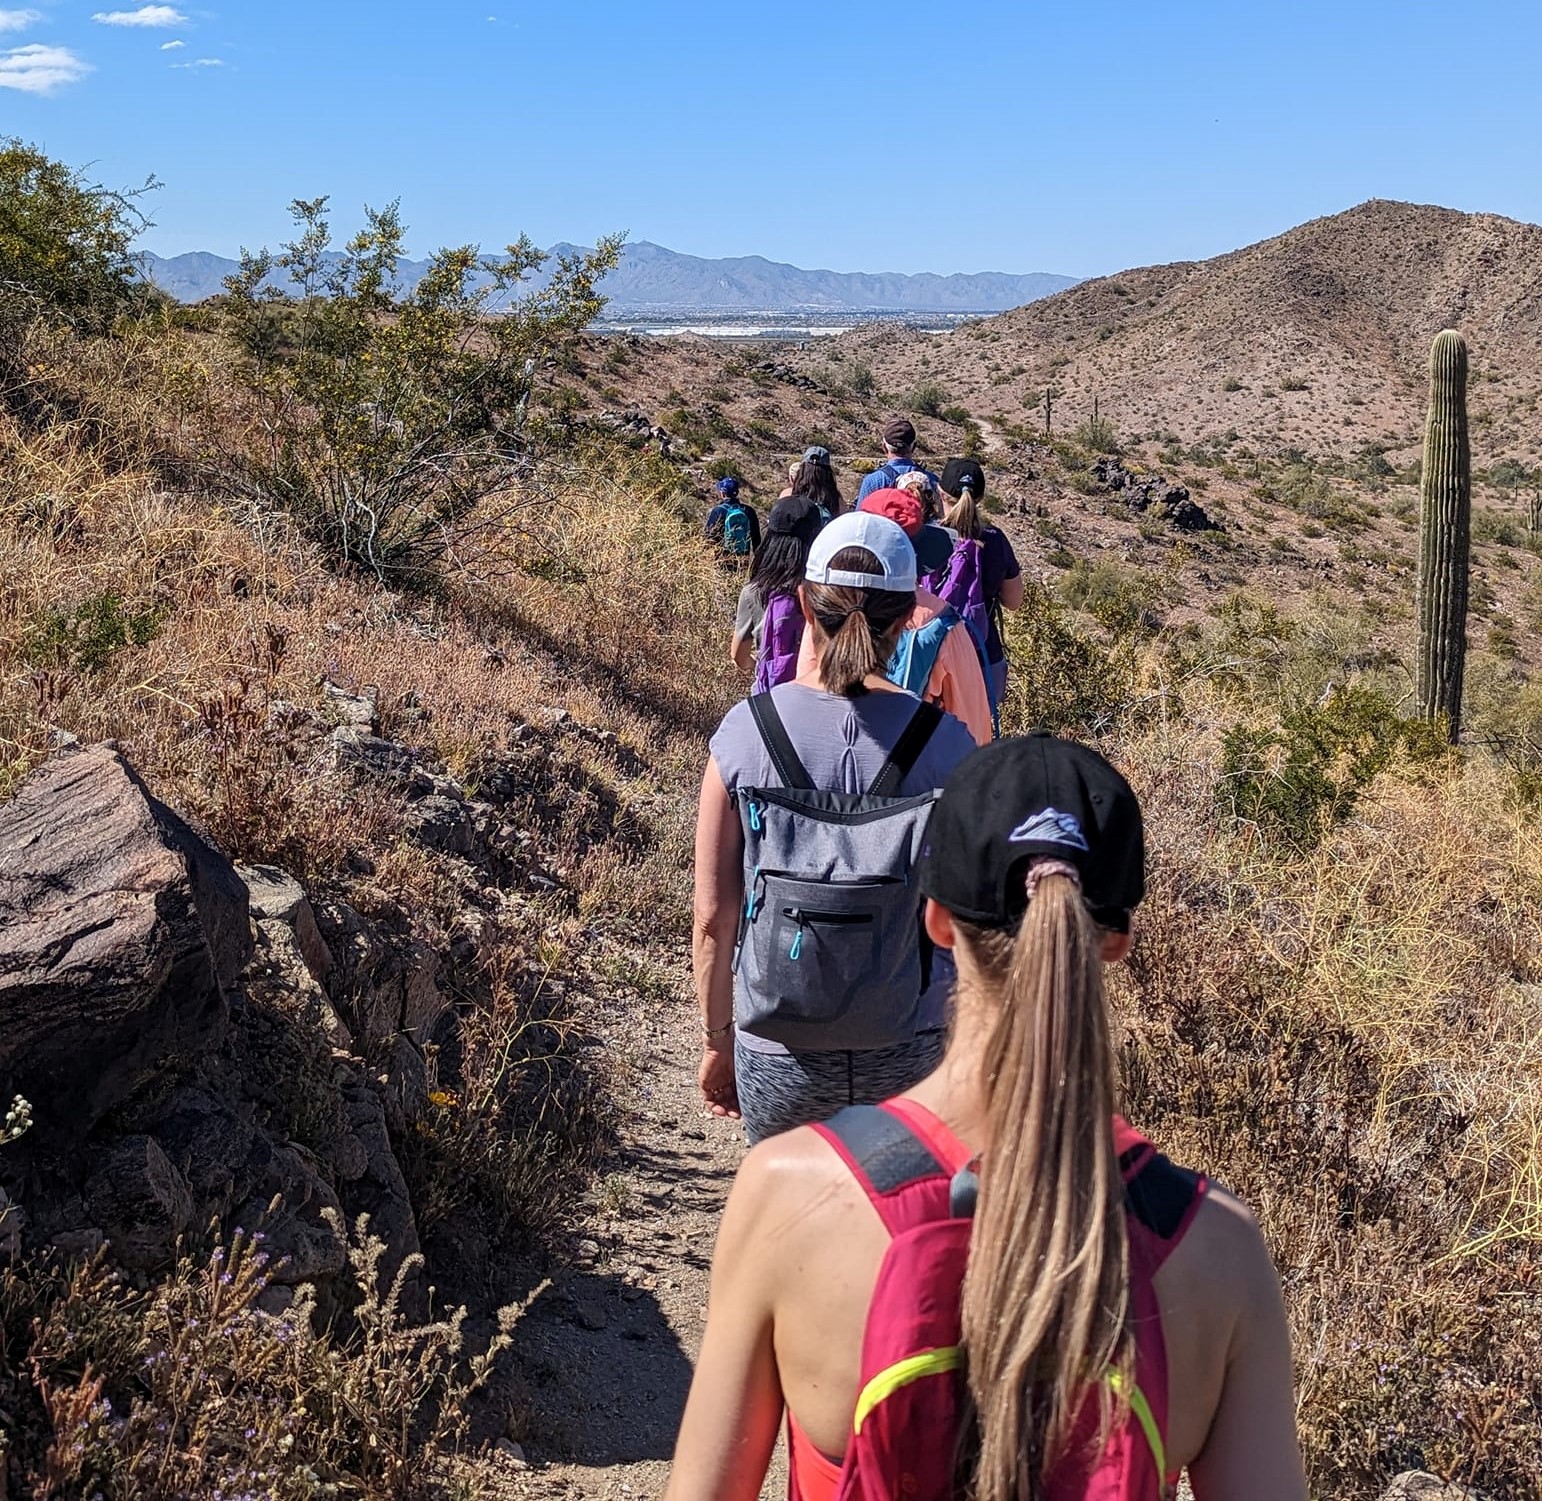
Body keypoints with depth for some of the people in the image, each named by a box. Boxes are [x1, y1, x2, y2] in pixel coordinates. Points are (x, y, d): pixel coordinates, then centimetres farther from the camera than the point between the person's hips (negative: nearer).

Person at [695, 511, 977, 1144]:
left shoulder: (743, 733, -11)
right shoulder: (944, 744, -12)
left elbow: (713, 918, -5)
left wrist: (717, 1041, 10)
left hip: (776, 1058, 0)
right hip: (911, 1056, 0)